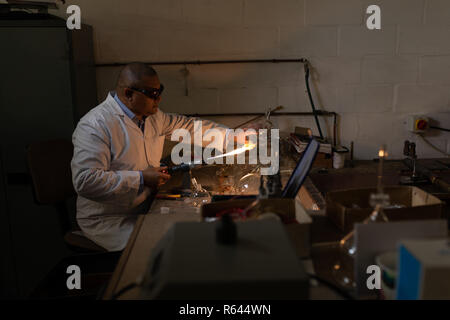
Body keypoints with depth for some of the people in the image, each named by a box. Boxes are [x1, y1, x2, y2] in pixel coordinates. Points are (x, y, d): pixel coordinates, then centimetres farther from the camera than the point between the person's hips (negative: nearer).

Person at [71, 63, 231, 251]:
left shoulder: (153, 117, 7)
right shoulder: (94, 126, -19)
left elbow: (187, 125, 17)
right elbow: (85, 181, -25)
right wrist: (141, 179, -25)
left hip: (146, 209, 8)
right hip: (109, 221, -8)